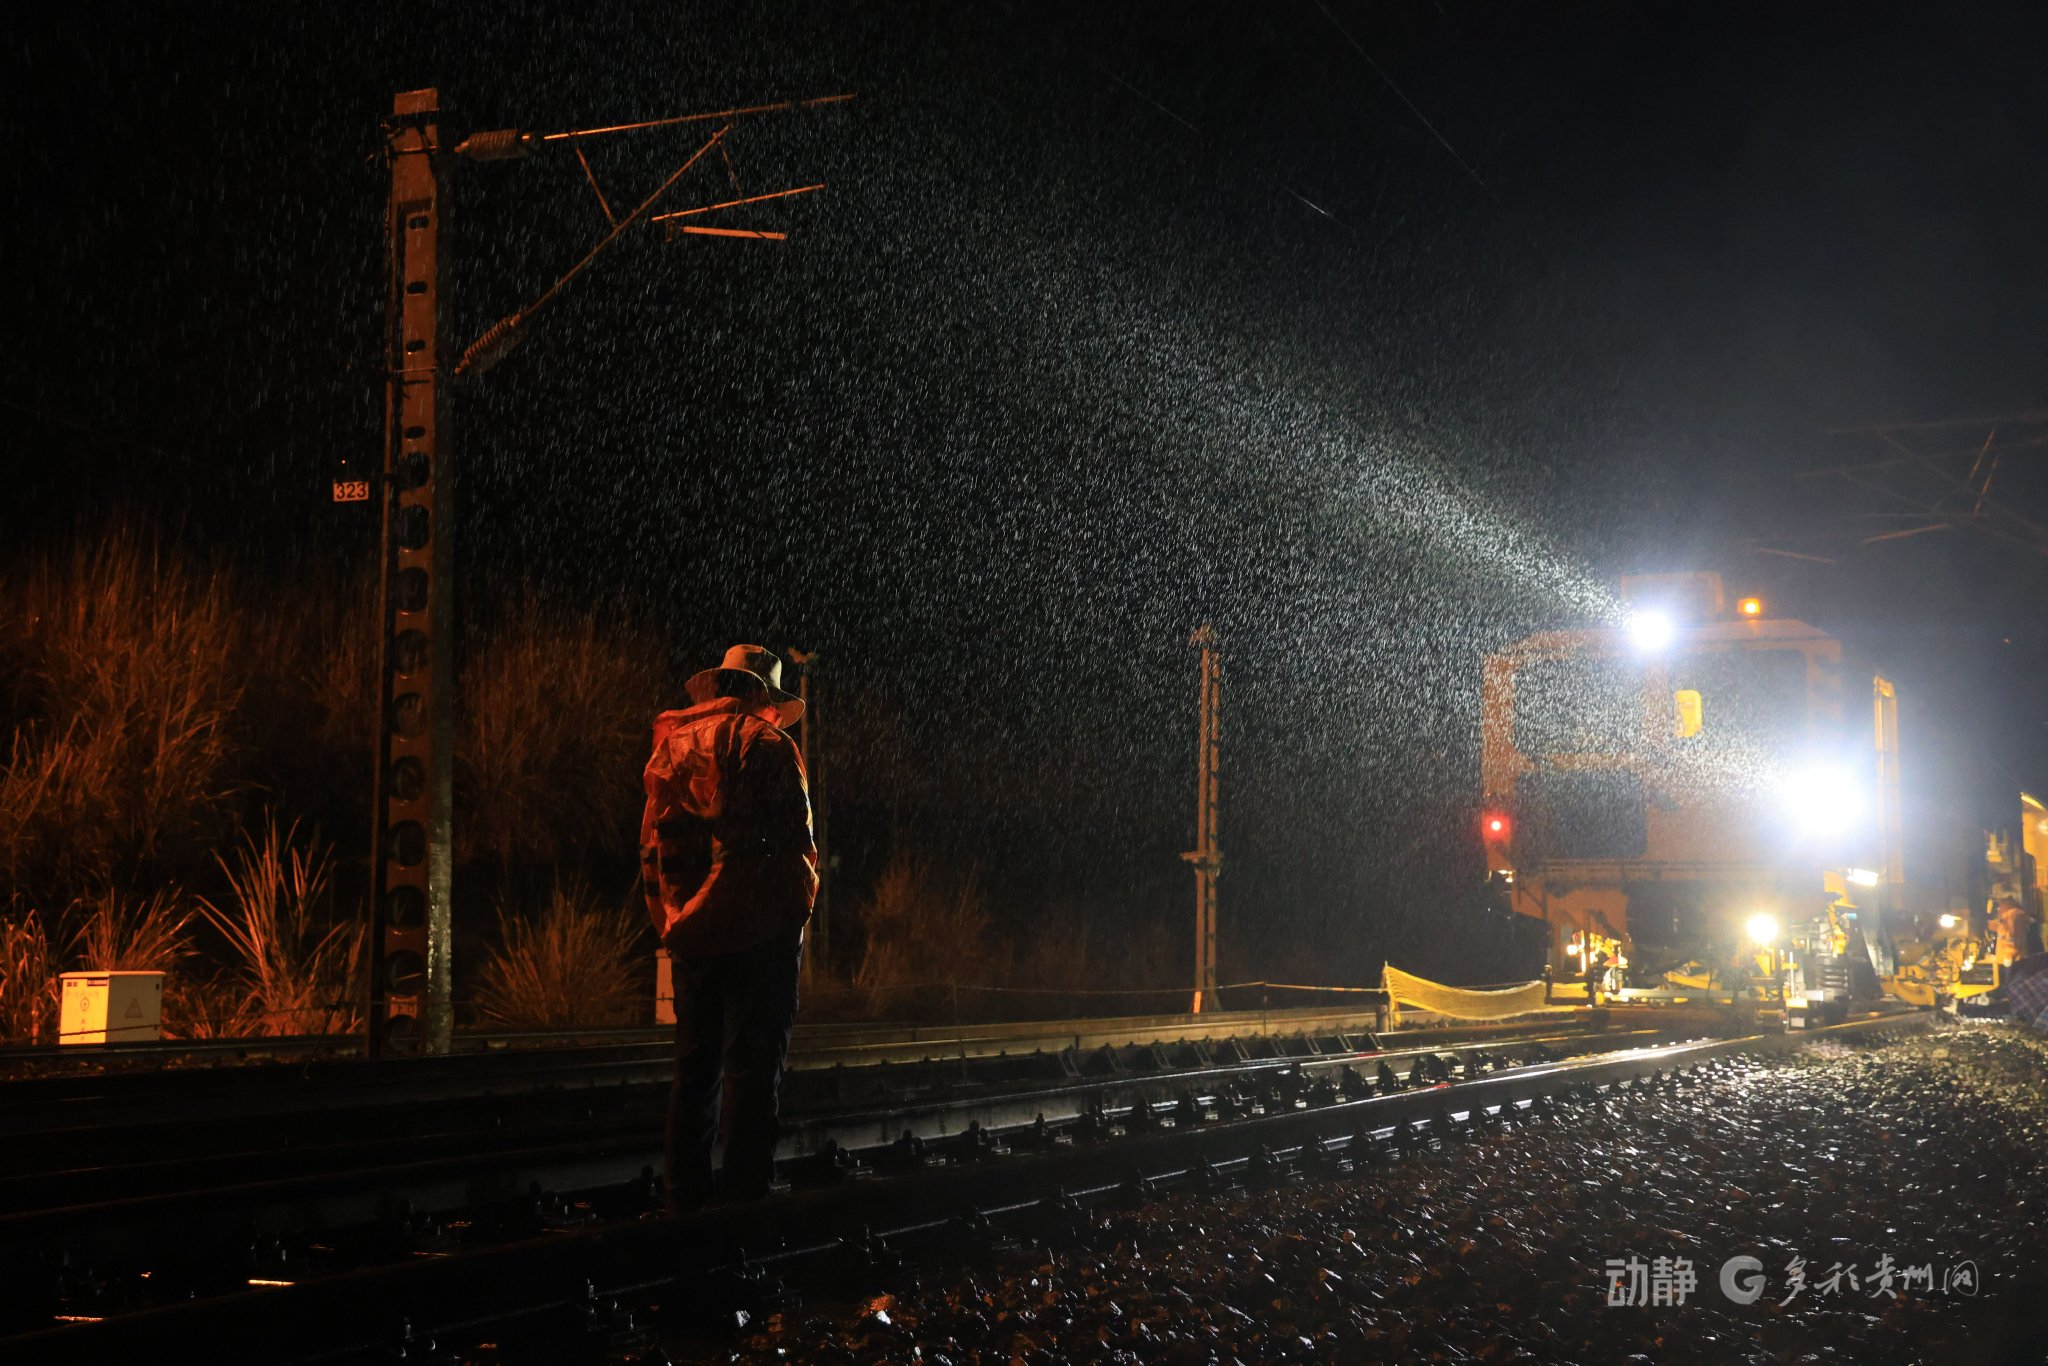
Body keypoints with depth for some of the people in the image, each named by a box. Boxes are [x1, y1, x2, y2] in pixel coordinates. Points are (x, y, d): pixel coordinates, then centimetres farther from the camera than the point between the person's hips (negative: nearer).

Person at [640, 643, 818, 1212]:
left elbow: (653, 849, 15)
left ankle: (684, 1194, 11)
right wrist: (798, 910, 3)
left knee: (695, 1064, 10)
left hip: (691, 929, 6)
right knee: (753, 1063, -4)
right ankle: (746, 1188, -5)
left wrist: (670, 924, 17)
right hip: (760, 926, -6)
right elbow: (795, 839, -7)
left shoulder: (668, 745, 14)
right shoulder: (765, 743, -4)